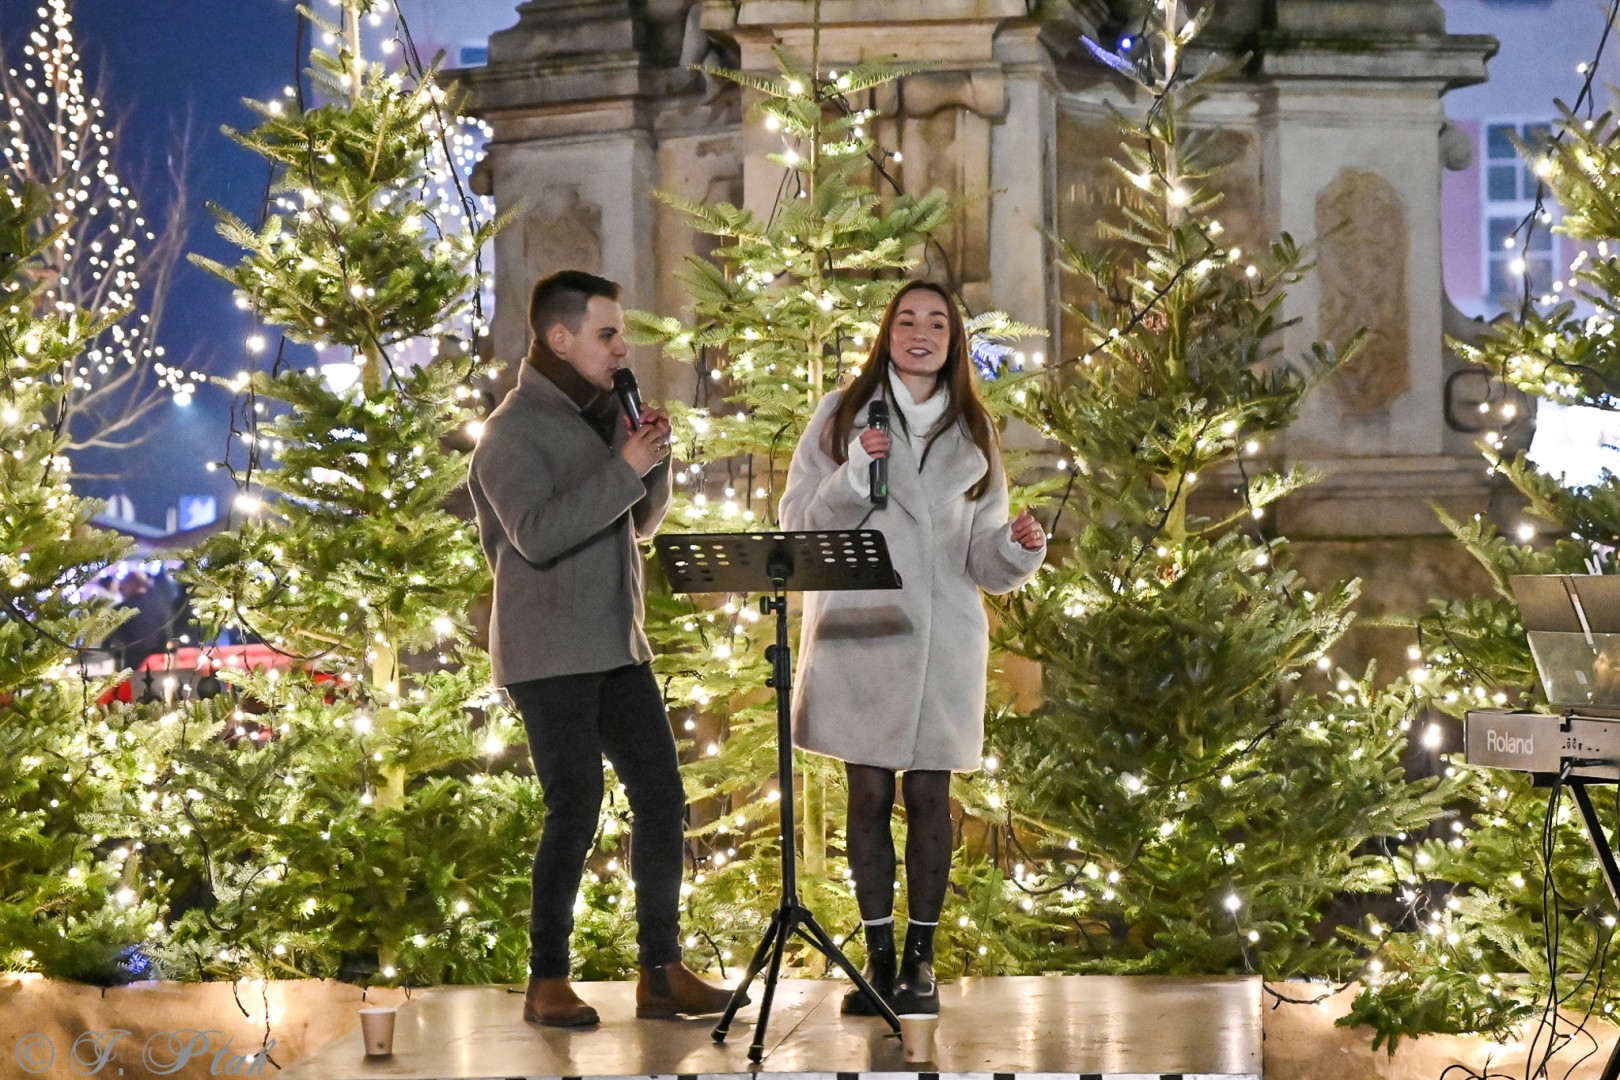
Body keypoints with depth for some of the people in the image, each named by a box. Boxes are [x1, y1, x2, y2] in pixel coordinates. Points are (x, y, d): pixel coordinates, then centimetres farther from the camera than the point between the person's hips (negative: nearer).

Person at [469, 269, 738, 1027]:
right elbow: (537, 534, -23)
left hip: (616, 647, 8)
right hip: (549, 657, -8)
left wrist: (655, 459, 0)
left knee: (661, 796, 3)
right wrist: (625, 468, -22)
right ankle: (548, 982, 4)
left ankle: (662, 971, 9)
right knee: (576, 808, -7)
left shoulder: (602, 417, 14)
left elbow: (641, 523, 18)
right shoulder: (514, 430, -10)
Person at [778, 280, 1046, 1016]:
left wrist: (1018, 548, -11)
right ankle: (878, 958, 8)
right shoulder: (842, 415, 5)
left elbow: (983, 556, 11)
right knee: (869, 793, 1)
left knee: (929, 794, 1)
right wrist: (853, 477, -15)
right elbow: (797, 523, 1)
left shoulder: (973, 431, 11)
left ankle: (920, 960, 7)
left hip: (942, 637, 1)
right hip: (858, 631, -1)